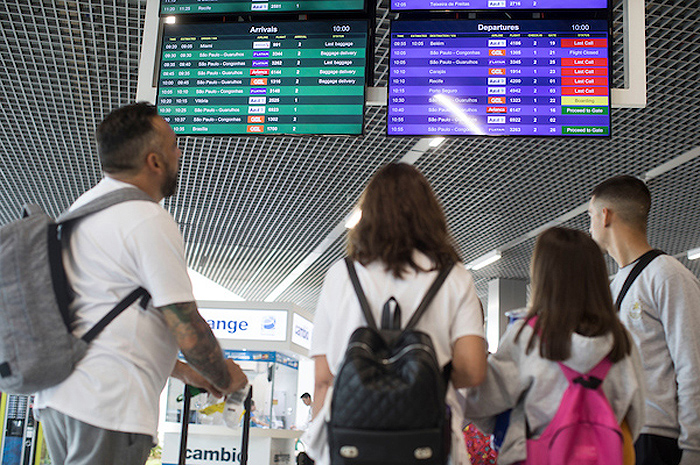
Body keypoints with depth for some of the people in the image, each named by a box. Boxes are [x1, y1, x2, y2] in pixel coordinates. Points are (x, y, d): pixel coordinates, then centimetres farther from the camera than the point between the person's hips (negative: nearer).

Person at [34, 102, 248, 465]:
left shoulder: (82, 207, 18)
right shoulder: (149, 220, -12)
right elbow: (188, 333, -14)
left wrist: (181, 370, 25)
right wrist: (226, 377, 7)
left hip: (59, 394, 9)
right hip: (109, 405, -9)